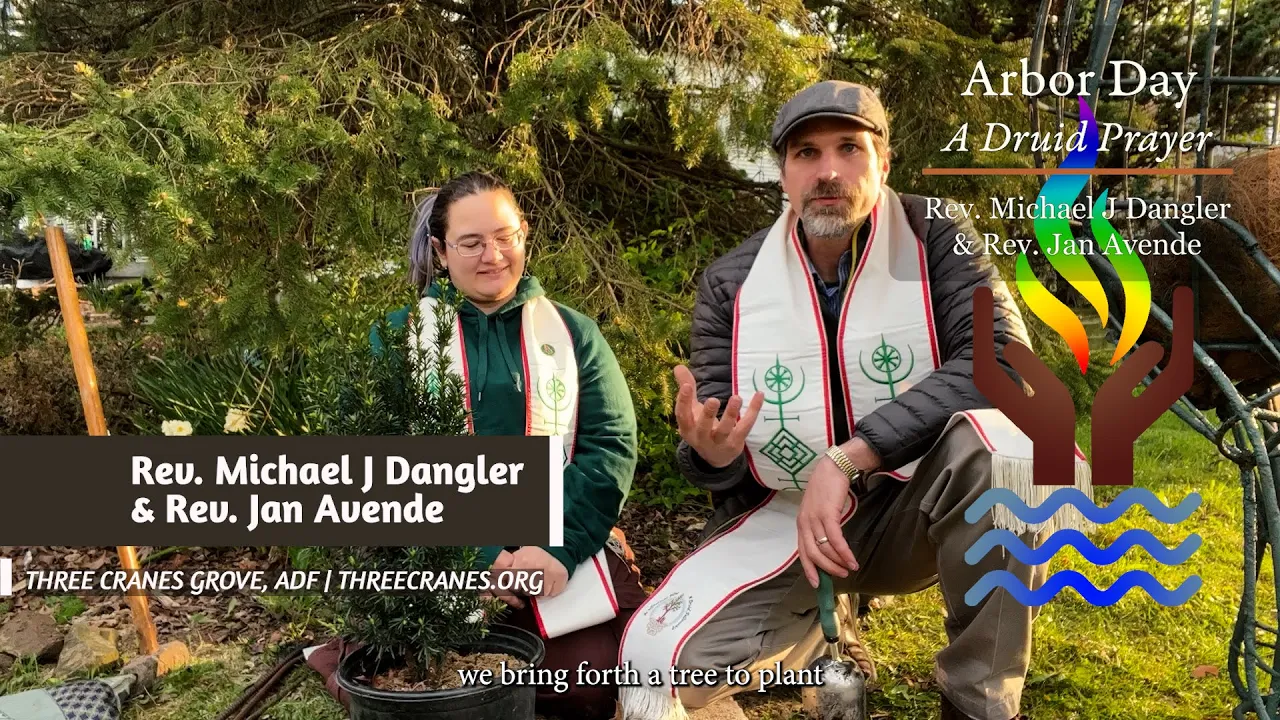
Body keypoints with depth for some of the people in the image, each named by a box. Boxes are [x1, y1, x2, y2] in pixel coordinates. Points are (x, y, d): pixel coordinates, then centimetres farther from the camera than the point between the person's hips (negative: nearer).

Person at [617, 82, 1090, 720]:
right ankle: (828, 634, 11)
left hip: (912, 511, -1)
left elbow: (1004, 361, -26)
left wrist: (845, 458, -32)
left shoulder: (934, 238, -8)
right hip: (784, 519, 2)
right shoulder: (731, 283, -5)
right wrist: (713, 455, -28)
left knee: (999, 441, -35)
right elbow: (720, 459, -1)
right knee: (656, 661, -22)